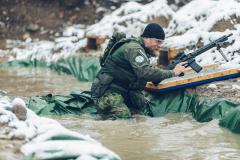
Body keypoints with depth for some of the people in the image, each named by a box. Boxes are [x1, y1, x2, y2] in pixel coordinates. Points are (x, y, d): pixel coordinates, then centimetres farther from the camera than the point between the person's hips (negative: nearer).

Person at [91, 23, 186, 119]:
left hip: (125, 91, 9)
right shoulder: (134, 48, -16)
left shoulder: (143, 50, 15)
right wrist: (172, 73, -25)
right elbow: (145, 72, -29)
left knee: (147, 112, -4)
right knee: (124, 119, -25)